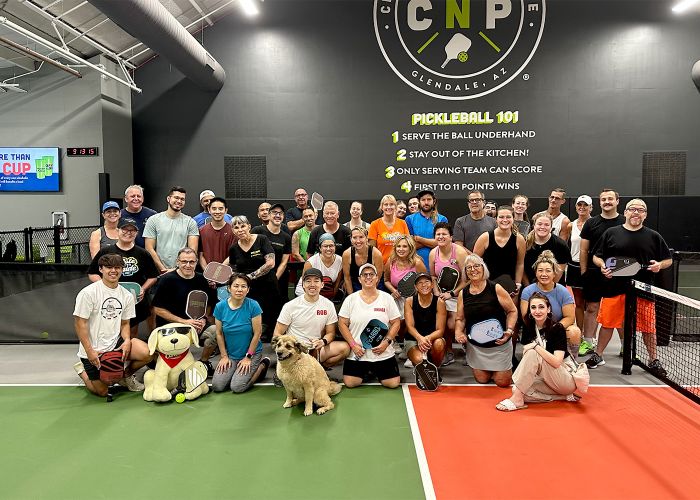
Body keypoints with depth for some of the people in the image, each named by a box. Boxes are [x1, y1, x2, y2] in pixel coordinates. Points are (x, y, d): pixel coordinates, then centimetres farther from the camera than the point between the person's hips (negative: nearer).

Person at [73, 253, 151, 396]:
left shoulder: (126, 296, 2)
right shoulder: (88, 293, -13)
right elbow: (80, 323, -13)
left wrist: (127, 340, -10)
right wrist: (89, 351, -17)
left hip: (116, 343, 4)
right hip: (94, 351, -4)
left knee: (146, 354, -21)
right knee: (102, 391, 1)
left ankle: (126, 375, 11)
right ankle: (82, 369, 30)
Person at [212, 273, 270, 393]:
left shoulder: (253, 306, -17)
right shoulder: (220, 306, -8)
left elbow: (257, 333, -13)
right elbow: (219, 334, 0)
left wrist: (248, 357, -11)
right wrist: (224, 356, -2)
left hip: (251, 353, -3)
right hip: (230, 354, 4)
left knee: (236, 387, -14)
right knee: (217, 386, -9)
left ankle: (262, 365, 9)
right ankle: (236, 371, 19)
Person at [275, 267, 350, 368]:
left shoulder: (328, 305, 2)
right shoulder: (291, 306, -4)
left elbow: (330, 332, 9)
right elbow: (277, 334, -2)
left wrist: (323, 341, -15)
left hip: (316, 350, 4)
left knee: (345, 348, -21)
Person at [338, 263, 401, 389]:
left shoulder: (387, 298, 2)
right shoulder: (351, 299, 0)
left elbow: (395, 323, 3)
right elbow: (342, 324, -1)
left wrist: (386, 342, -11)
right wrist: (353, 345, -10)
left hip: (383, 353, 1)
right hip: (357, 353, 0)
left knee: (394, 383, -7)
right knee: (349, 383, -12)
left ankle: (375, 372, 26)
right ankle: (365, 372, 22)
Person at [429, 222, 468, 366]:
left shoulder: (459, 252, -17)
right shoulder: (433, 253, -1)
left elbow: (466, 279, -16)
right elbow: (433, 276, 12)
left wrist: (452, 293, -17)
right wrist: (437, 293, -2)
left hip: (458, 294, -5)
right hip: (443, 294, 5)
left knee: (453, 325, -15)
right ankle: (448, 353, 20)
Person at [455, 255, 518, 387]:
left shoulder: (496, 289, -10)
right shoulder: (463, 294, 0)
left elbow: (512, 311, -5)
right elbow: (460, 319, 6)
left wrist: (509, 331, -18)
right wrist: (458, 332, -13)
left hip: (499, 343, -2)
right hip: (475, 345, 3)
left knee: (503, 382, 3)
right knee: (482, 379, 7)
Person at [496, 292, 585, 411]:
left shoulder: (557, 329, -14)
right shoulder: (529, 328, 2)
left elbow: (557, 362, -24)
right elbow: (525, 358, 2)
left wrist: (536, 346, -28)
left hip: (567, 381, -6)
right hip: (545, 379, 6)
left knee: (533, 354, -28)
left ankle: (517, 400, -24)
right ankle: (564, 397, -8)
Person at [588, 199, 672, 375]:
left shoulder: (653, 236, 7)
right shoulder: (611, 233, 4)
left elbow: (668, 260, 12)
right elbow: (596, 256, 10)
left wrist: (659, 265, -10)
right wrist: (602, 266, -11)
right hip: (614, 288, 0)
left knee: (648, 327, 7)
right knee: (607, 324, 7)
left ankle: (654, 361, 26)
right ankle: (598, 355, 23)